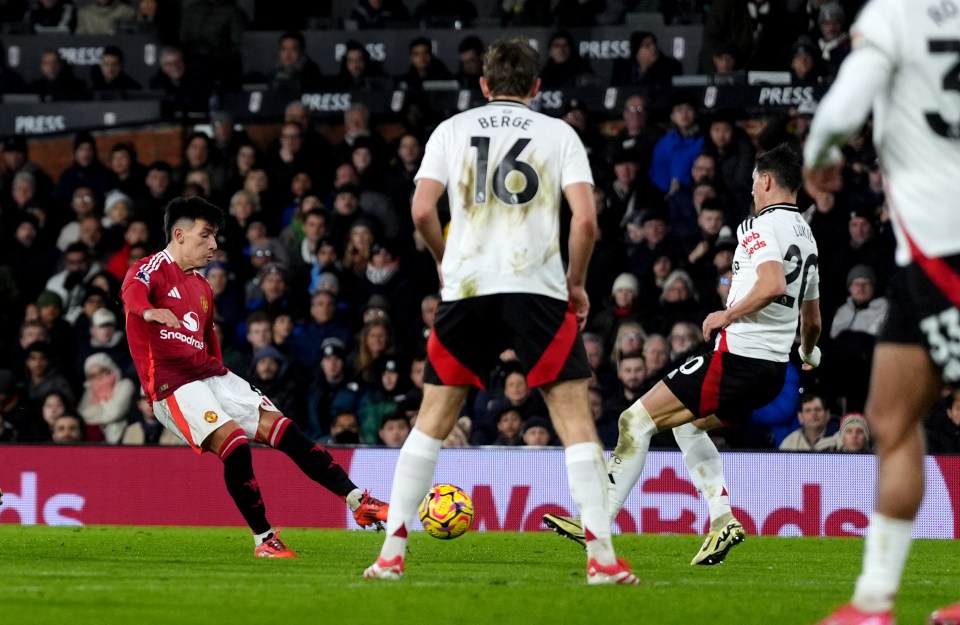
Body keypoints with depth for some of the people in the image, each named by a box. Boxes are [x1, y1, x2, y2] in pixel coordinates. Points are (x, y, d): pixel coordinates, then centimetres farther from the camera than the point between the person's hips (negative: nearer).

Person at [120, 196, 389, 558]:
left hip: (210, 376, 8)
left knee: (279, 427, -5)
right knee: (233, 440, -25)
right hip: (173, 385, -8)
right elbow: (131, 291, -30)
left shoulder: (201, 287, 20)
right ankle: (264, 539, -14)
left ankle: (358, 501, -7)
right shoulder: (155, 268, -5)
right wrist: (148, 311, -52)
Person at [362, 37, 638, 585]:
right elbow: (586, 218, -5)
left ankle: (393, 551, 6)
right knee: (575, 416, 1)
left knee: (434, 419, 11)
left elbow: (422, 211, -1)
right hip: (538, 289, -2)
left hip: (467, 291, 2)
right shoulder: (559, 134, 7)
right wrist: (576, 283, 9)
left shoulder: (452, 130, 10)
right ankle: (602, 555, -8)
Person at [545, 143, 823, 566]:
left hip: (738, 357, -9)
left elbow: (773, 285, -28)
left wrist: (727, 315, -14)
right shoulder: (806, 237, 18)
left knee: (635, 420, -3)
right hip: (773, 368, 9)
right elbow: (812, 319, 27)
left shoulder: (761, 225, -9)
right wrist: (808, 353, 48)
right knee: (686, 425, 29)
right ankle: (722, 520, 16)